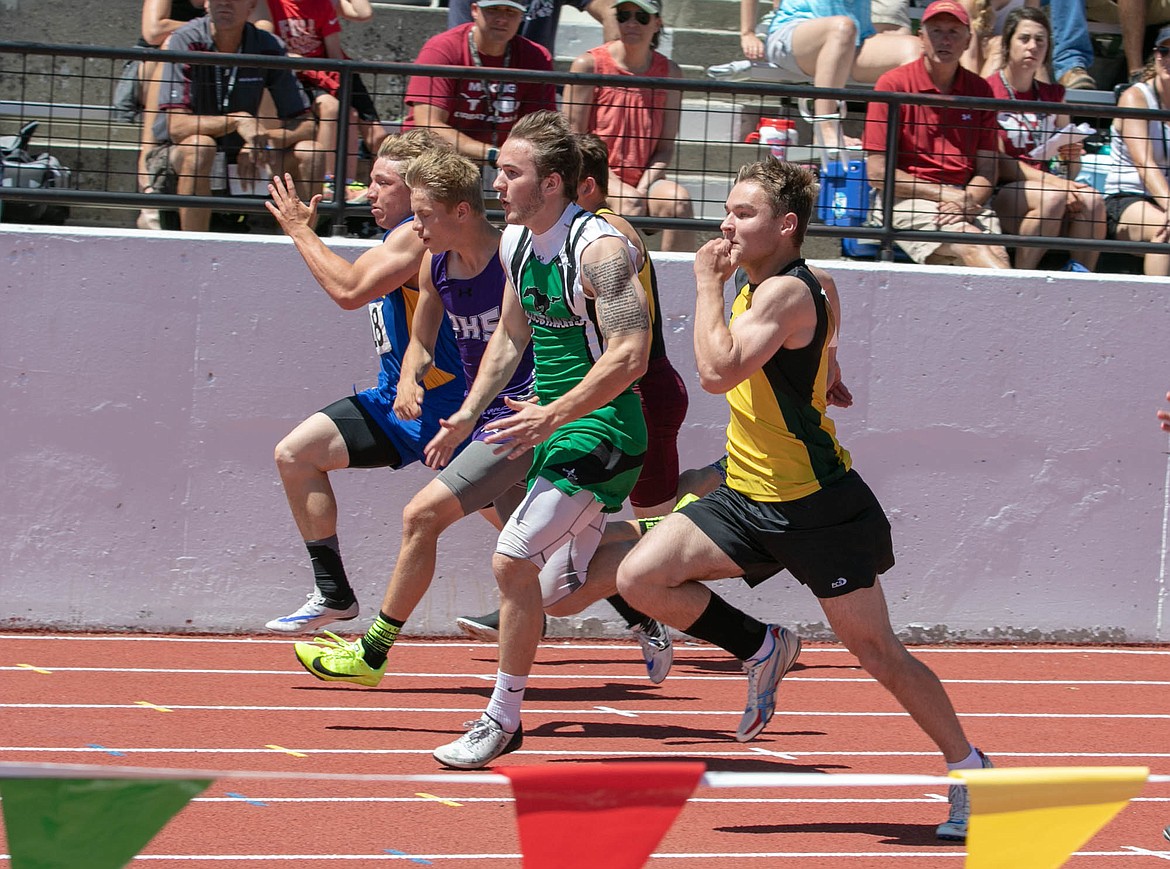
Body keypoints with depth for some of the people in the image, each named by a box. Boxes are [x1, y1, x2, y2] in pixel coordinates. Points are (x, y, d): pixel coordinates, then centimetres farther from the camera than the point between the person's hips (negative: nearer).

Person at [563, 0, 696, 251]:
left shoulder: (669, 72, 8)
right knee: (630, 203, -34)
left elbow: (666, 147, 6)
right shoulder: (589, 65, -1)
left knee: (679, 200, -29)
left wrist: (643, 188, -13)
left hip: (645, 177, 3)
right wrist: (613, 183, -17)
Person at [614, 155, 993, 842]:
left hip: (817, 506, -9)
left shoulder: (787, 292, -21)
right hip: (749, 498, 9)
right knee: (641, 577, -8)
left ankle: (972, 772, 12)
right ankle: (764, 650, 10)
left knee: (876, 650, -2)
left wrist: (709, 282, -23)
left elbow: (718, 371, -31)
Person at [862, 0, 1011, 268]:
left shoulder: (980, 90, 13)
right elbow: (877, 172, -4)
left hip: (968, 203, 4)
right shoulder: (894, 84, 0)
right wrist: (946, 195, -10)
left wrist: (966, 202, -9)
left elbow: (986, 171, 13)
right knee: (972, 245, -32)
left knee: (997, 251, -28)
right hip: (909, 201, -4)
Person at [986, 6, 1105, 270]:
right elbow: (998, 161, -10)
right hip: (1000, 192, -5)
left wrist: (1071, 157, -5)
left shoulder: (1053, 95, 18)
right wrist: (1052, 181, -20)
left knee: (1092, 200, -25)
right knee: (1053, 198, -34)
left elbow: (1071, 174, 19)